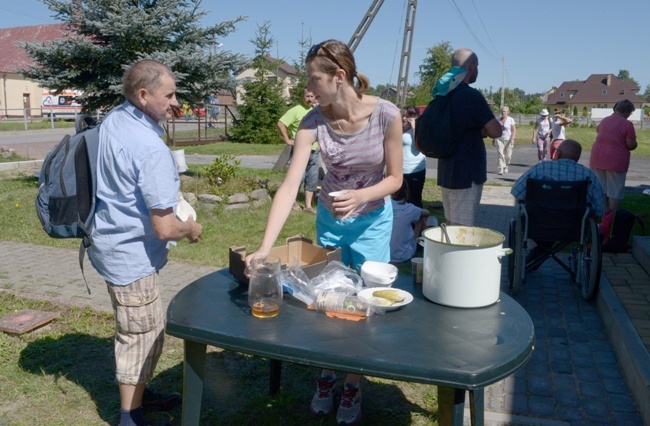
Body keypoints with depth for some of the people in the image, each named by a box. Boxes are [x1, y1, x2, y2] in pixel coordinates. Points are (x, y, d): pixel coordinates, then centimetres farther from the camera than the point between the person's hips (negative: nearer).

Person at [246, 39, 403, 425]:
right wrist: (265, 247, -30)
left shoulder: (386, 114, -23)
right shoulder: (313, 122, -19)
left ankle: (353, 387, 31)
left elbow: (395, 179, -13)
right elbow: (290, 185, -24)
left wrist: (360, 196, -33)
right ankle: (327, 376, 39)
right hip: (329, 220, 2)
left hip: (372, 221, -2)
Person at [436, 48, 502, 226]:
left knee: (451, 225, 17)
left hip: (447, 172, 9)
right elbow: (496, 131, -16)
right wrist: (483, 130, 5)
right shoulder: (471, 95, -15)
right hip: (466, 174, -9)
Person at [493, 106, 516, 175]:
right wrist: (494, 139, 12)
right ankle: (501, 169, -13)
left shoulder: (511, 120, -3)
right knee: (500, 154, -10)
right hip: (499, 139, 2)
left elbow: (514, 130, -6)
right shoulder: (498, 120, 9)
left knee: (508, 155, 3)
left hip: (508, 140, -2)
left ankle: (506, 166, 29)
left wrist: (512, 139, -17)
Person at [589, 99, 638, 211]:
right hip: (616, 161, -6)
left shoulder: (604, 121, 9)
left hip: (598, 158, 6)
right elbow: (631, 145, -11)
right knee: (615, 193, 3)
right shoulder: (627, 124, -10)